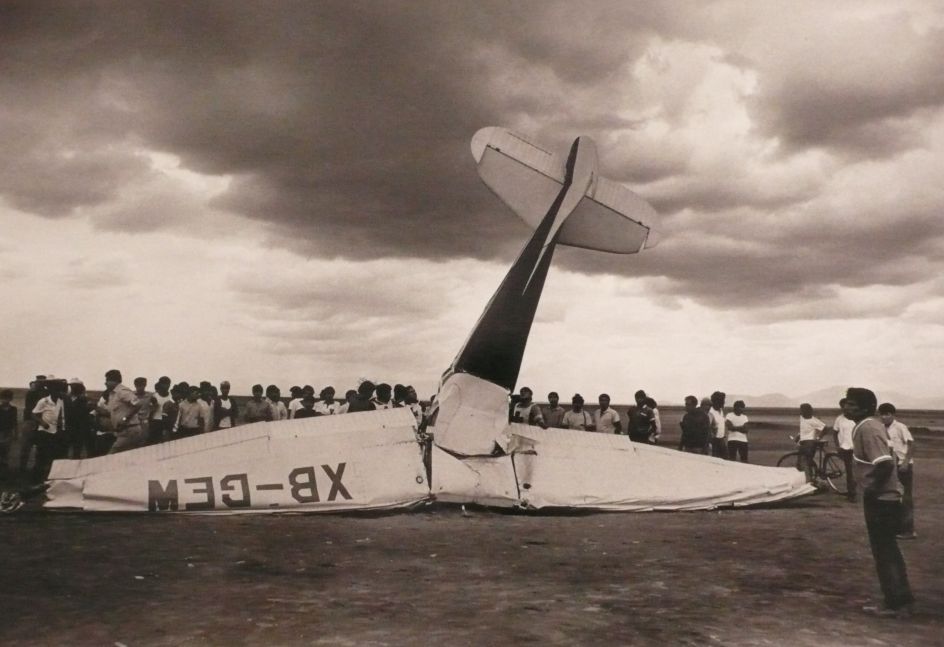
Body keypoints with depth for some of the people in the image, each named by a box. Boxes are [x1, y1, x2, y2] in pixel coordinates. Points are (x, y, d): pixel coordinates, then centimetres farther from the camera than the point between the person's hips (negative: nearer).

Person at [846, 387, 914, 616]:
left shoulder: (867, 430, -20)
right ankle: (901, 600, 25)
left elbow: (885, 464, -29)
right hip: (886, 497, 10)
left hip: (880, 499, -10)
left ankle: (896, 603, 7)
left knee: (884, 551, -1)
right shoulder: (872, 425, 11)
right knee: (888, 550, 17)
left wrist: (872, 489, -19)